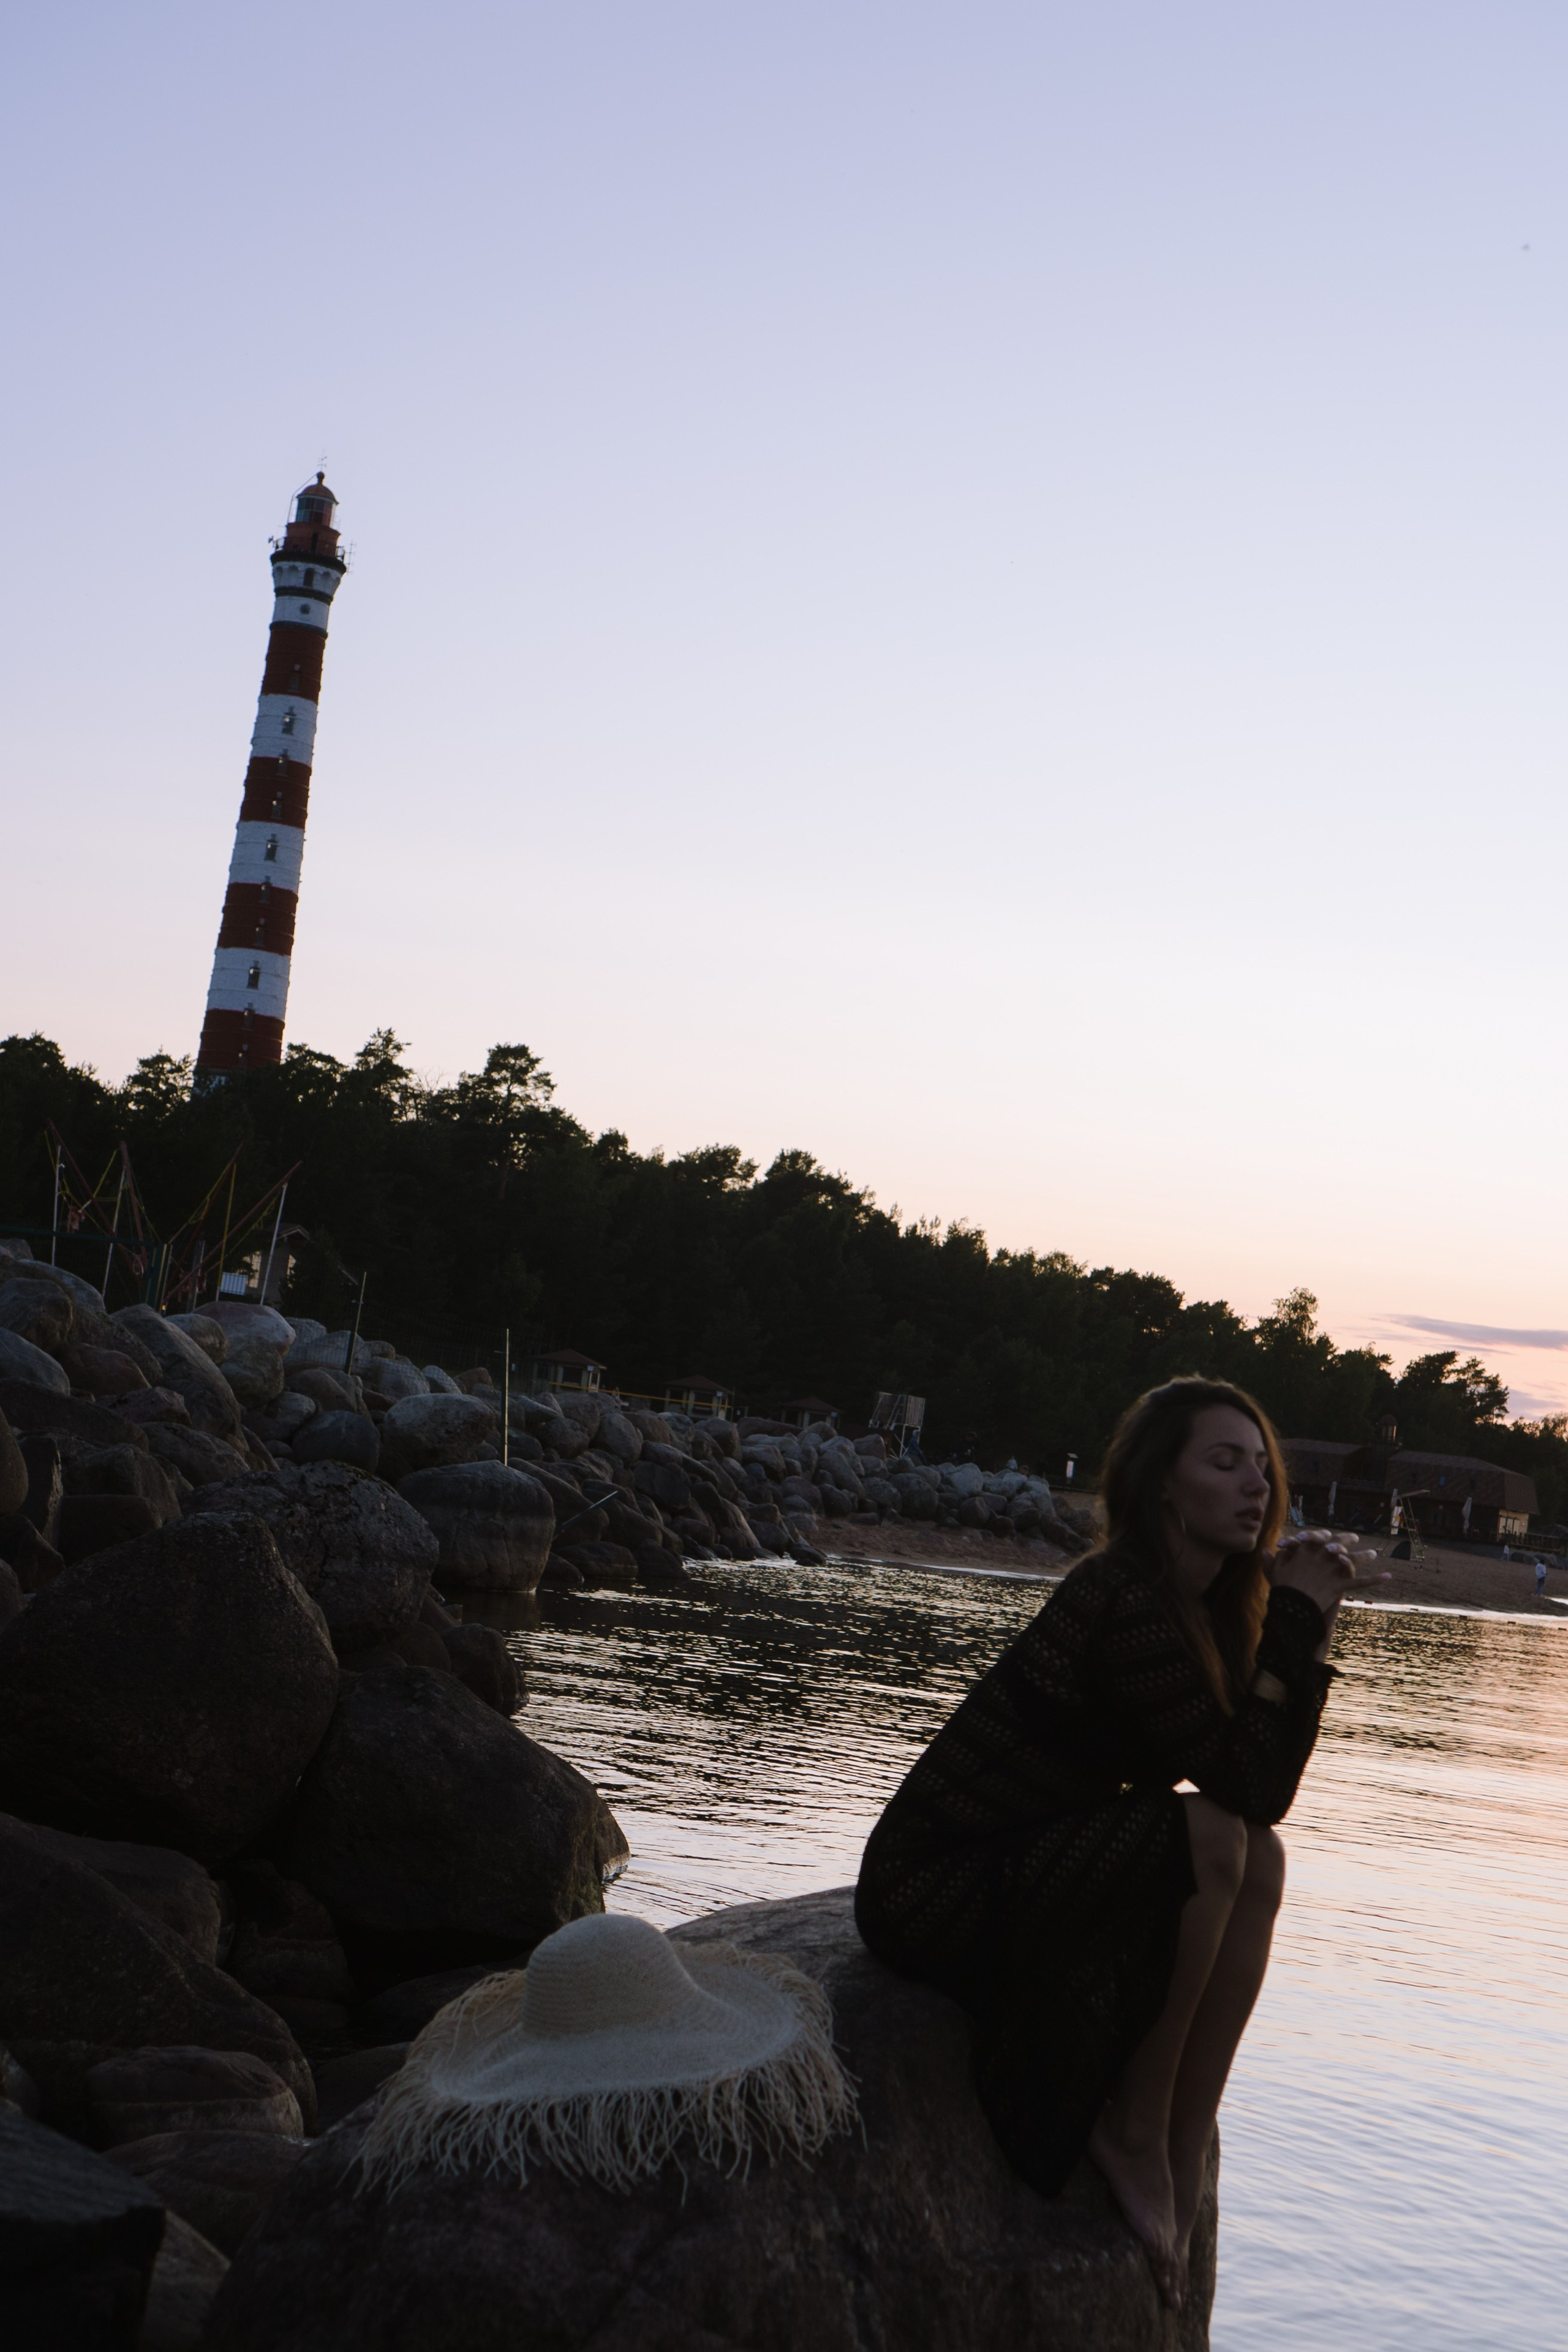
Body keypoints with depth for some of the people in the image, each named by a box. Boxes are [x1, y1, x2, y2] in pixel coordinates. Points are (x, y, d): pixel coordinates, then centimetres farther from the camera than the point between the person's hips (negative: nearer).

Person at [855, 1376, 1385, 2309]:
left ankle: (1183, 2162, -4)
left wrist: (1312, 1621, -2)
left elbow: (1267, 1792, 4)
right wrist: (1296, 1618, -18)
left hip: (1022, 1873, 9)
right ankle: (1132, 2130, -7)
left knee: (1260, 1863, -7)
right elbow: (1243, 1785, -23)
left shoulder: (1196, 1603, 7)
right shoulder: (1125, 1601, -22)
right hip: (931, 1890, -9)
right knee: (1210, 1839, -25)